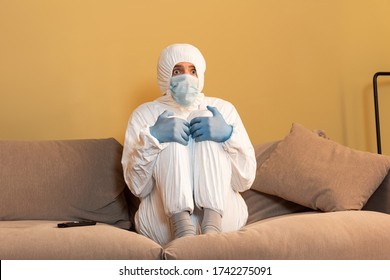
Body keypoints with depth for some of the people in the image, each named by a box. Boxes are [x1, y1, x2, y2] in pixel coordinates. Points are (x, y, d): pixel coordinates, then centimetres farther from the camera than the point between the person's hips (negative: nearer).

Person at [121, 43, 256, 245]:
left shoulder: (222, 109, 10)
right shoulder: (144, 114, 8)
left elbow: (245, 180, 2)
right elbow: (137, 187, -3)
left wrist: (228, 135, -16)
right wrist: (153, 138, -18)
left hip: (222, 217, 1)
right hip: (163, 224, -1)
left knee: (210, 136, -16)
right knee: (171, 139, -18)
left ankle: (212, 227, -35)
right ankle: (182, 229, -37)